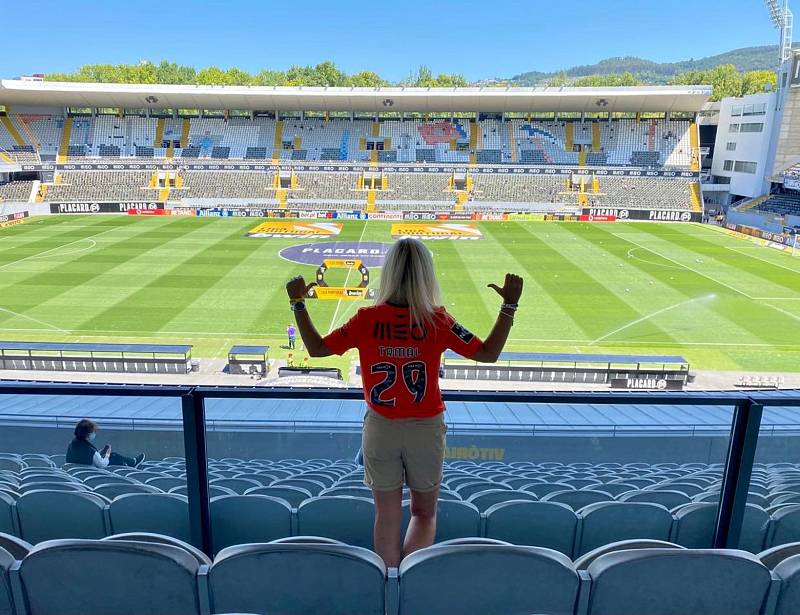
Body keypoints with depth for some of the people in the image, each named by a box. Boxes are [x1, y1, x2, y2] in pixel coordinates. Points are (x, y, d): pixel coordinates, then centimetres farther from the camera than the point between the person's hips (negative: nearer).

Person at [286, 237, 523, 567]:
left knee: (387, 516, 15)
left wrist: (298, 303, 6)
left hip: (380, 429, 1)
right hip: (425, 430, -1)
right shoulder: (437, 320, -14)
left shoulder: (367, 318, -11)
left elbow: (316, 347, -2)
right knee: (424, 513, 20)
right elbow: (488, 353, -8)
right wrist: (509, 306, -4)